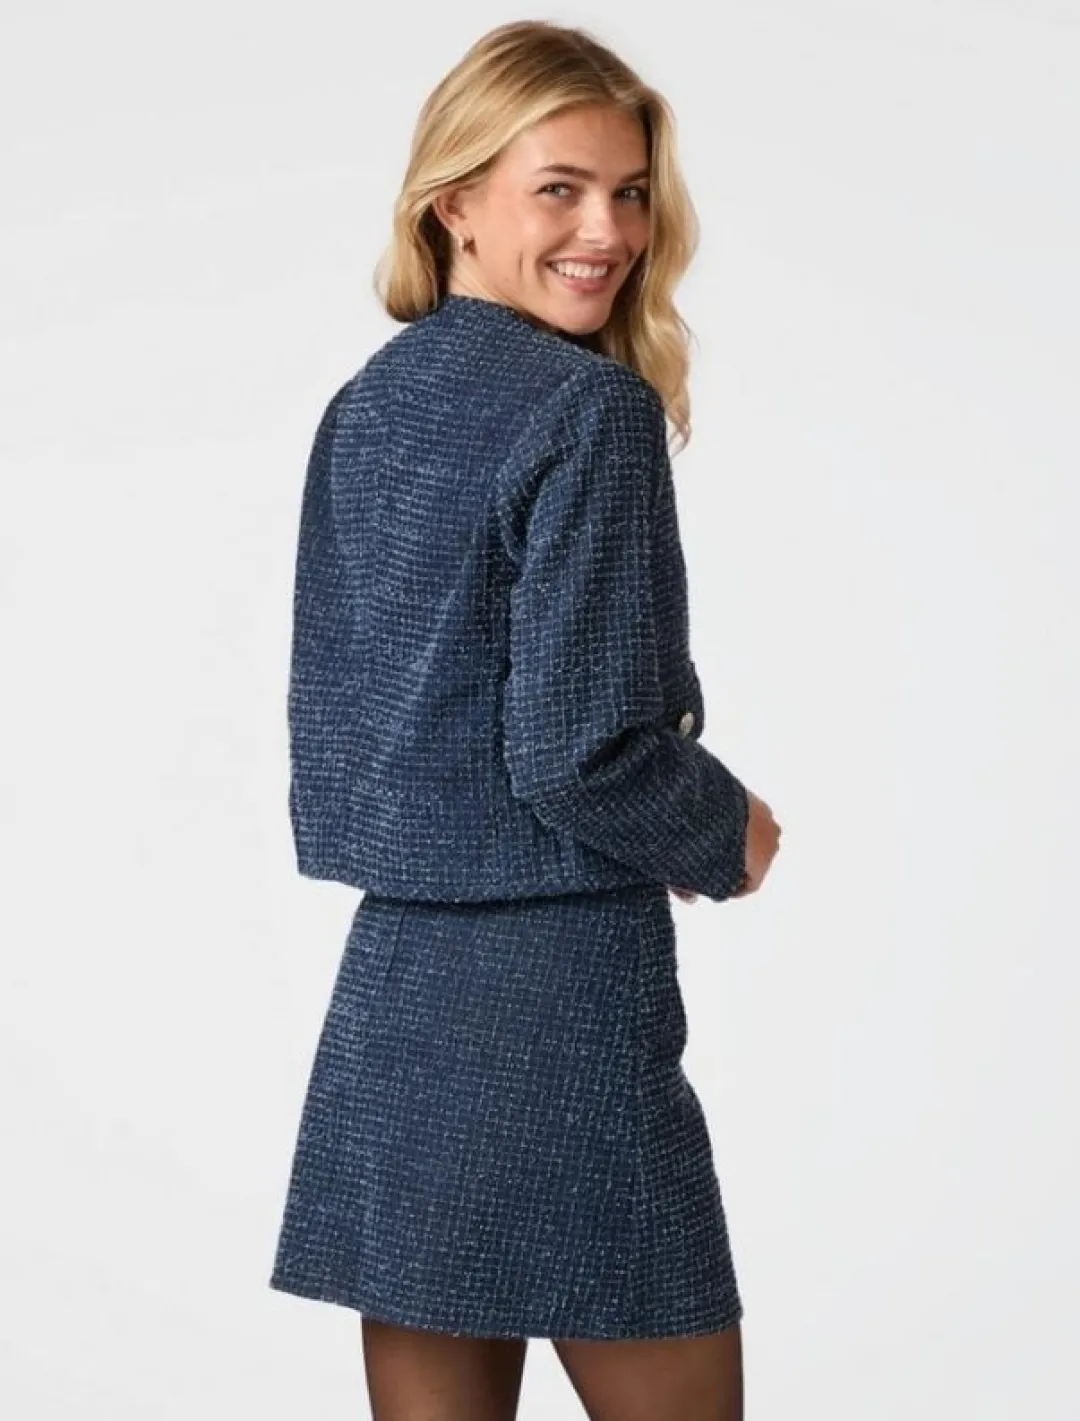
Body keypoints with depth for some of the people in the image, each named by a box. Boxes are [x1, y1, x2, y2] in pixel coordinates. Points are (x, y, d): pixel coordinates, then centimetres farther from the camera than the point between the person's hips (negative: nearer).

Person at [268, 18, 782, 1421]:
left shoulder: (362, 407, 10)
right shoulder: (591, 411, -13)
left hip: (385, 994, 8)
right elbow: (575, 750, -18)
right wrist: (729, 836, -1)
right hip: (554, 996, -7)